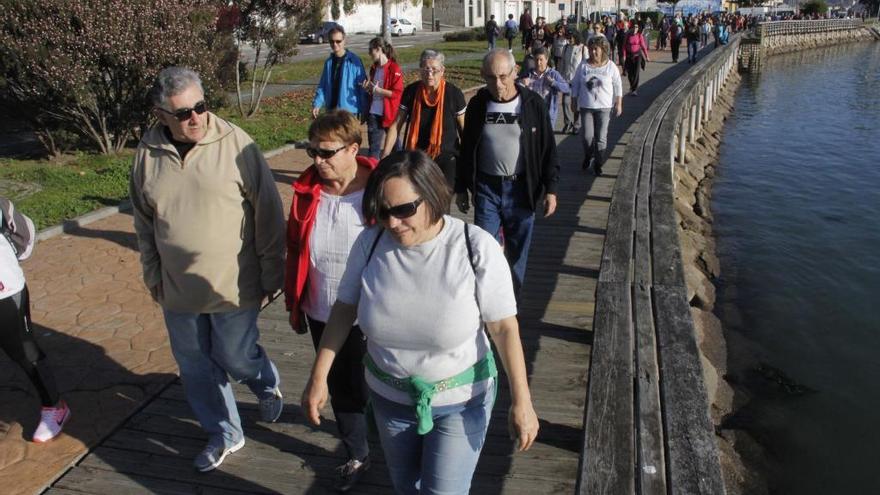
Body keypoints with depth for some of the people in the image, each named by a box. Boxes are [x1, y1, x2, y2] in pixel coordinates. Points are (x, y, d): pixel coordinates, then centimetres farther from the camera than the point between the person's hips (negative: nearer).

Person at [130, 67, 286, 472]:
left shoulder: (235, 144, -15)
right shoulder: (148, 153, -2)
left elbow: (268, 213, -10)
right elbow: (144, 223, 10)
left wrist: (271, 275, -7)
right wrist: (153, 278, 13)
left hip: (233, 285, -4)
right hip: (178, 288, 5)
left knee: (237, 358, 8)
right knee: (196, 366, 15)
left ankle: (268, 388, 43)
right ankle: (224, 434, 38)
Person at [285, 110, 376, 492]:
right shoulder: (307, 190, -6)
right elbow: (294, 250, 4)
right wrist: (294, 302, 9)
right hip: (321, 315, 4)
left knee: (370, 386, 14)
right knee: (340, 387, 19)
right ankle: (357, 457, 42)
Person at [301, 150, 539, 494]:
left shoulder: (477, 248, -24)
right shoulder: (371, 242, -15)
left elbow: (504, 327, -17)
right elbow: (344, 310, -3)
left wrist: (521, 402, -17)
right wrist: (318, 377, -2)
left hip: (461, 400, -3)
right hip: (389, 397, 4)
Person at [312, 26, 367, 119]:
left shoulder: (354, 61, -9)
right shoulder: (329, 62, 8)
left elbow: (362, 88, -10)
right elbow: (322, 86, 11)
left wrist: (363, 111, -13)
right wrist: (317, 104, -1)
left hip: (349, 111, -6)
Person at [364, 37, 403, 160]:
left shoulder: (394, 69, -12)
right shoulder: (374, 68, 10)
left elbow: (397, 93, -16)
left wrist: (378, 90, -21)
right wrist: (368, 89, 0)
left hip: (389, 114, -6)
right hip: (374, 113, 6)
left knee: (394, 144, 11)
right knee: (374, 147, 7)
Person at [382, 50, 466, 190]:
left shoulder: (454, 93, -11)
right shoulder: (411, 91, -7)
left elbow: (463, 129, -1)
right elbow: (396, 125, -3)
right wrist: (386, 154, -10)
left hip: (446, 158, -2)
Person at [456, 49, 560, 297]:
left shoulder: (533, 103, -6)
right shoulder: (478, 104, 0)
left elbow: (548, 149, -1)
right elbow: (467, 149, 8)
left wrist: (551, 189, -5)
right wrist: (461, 188, 10)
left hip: (521, 189, -1)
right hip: (486, 188, 1)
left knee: (518, 252, 10)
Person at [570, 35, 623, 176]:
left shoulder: (610, 66, -4)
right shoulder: (583, 66, -1)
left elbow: (617, 86, 1)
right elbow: (575, 84, 6)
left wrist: (619, 104, -1)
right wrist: (574, 101, 6)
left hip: (604, 107, -1)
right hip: (586, 106, 1)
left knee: (601, 137, 2)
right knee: (587, 136, 1)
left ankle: (598, 163, 16)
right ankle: (588, 157, 29)